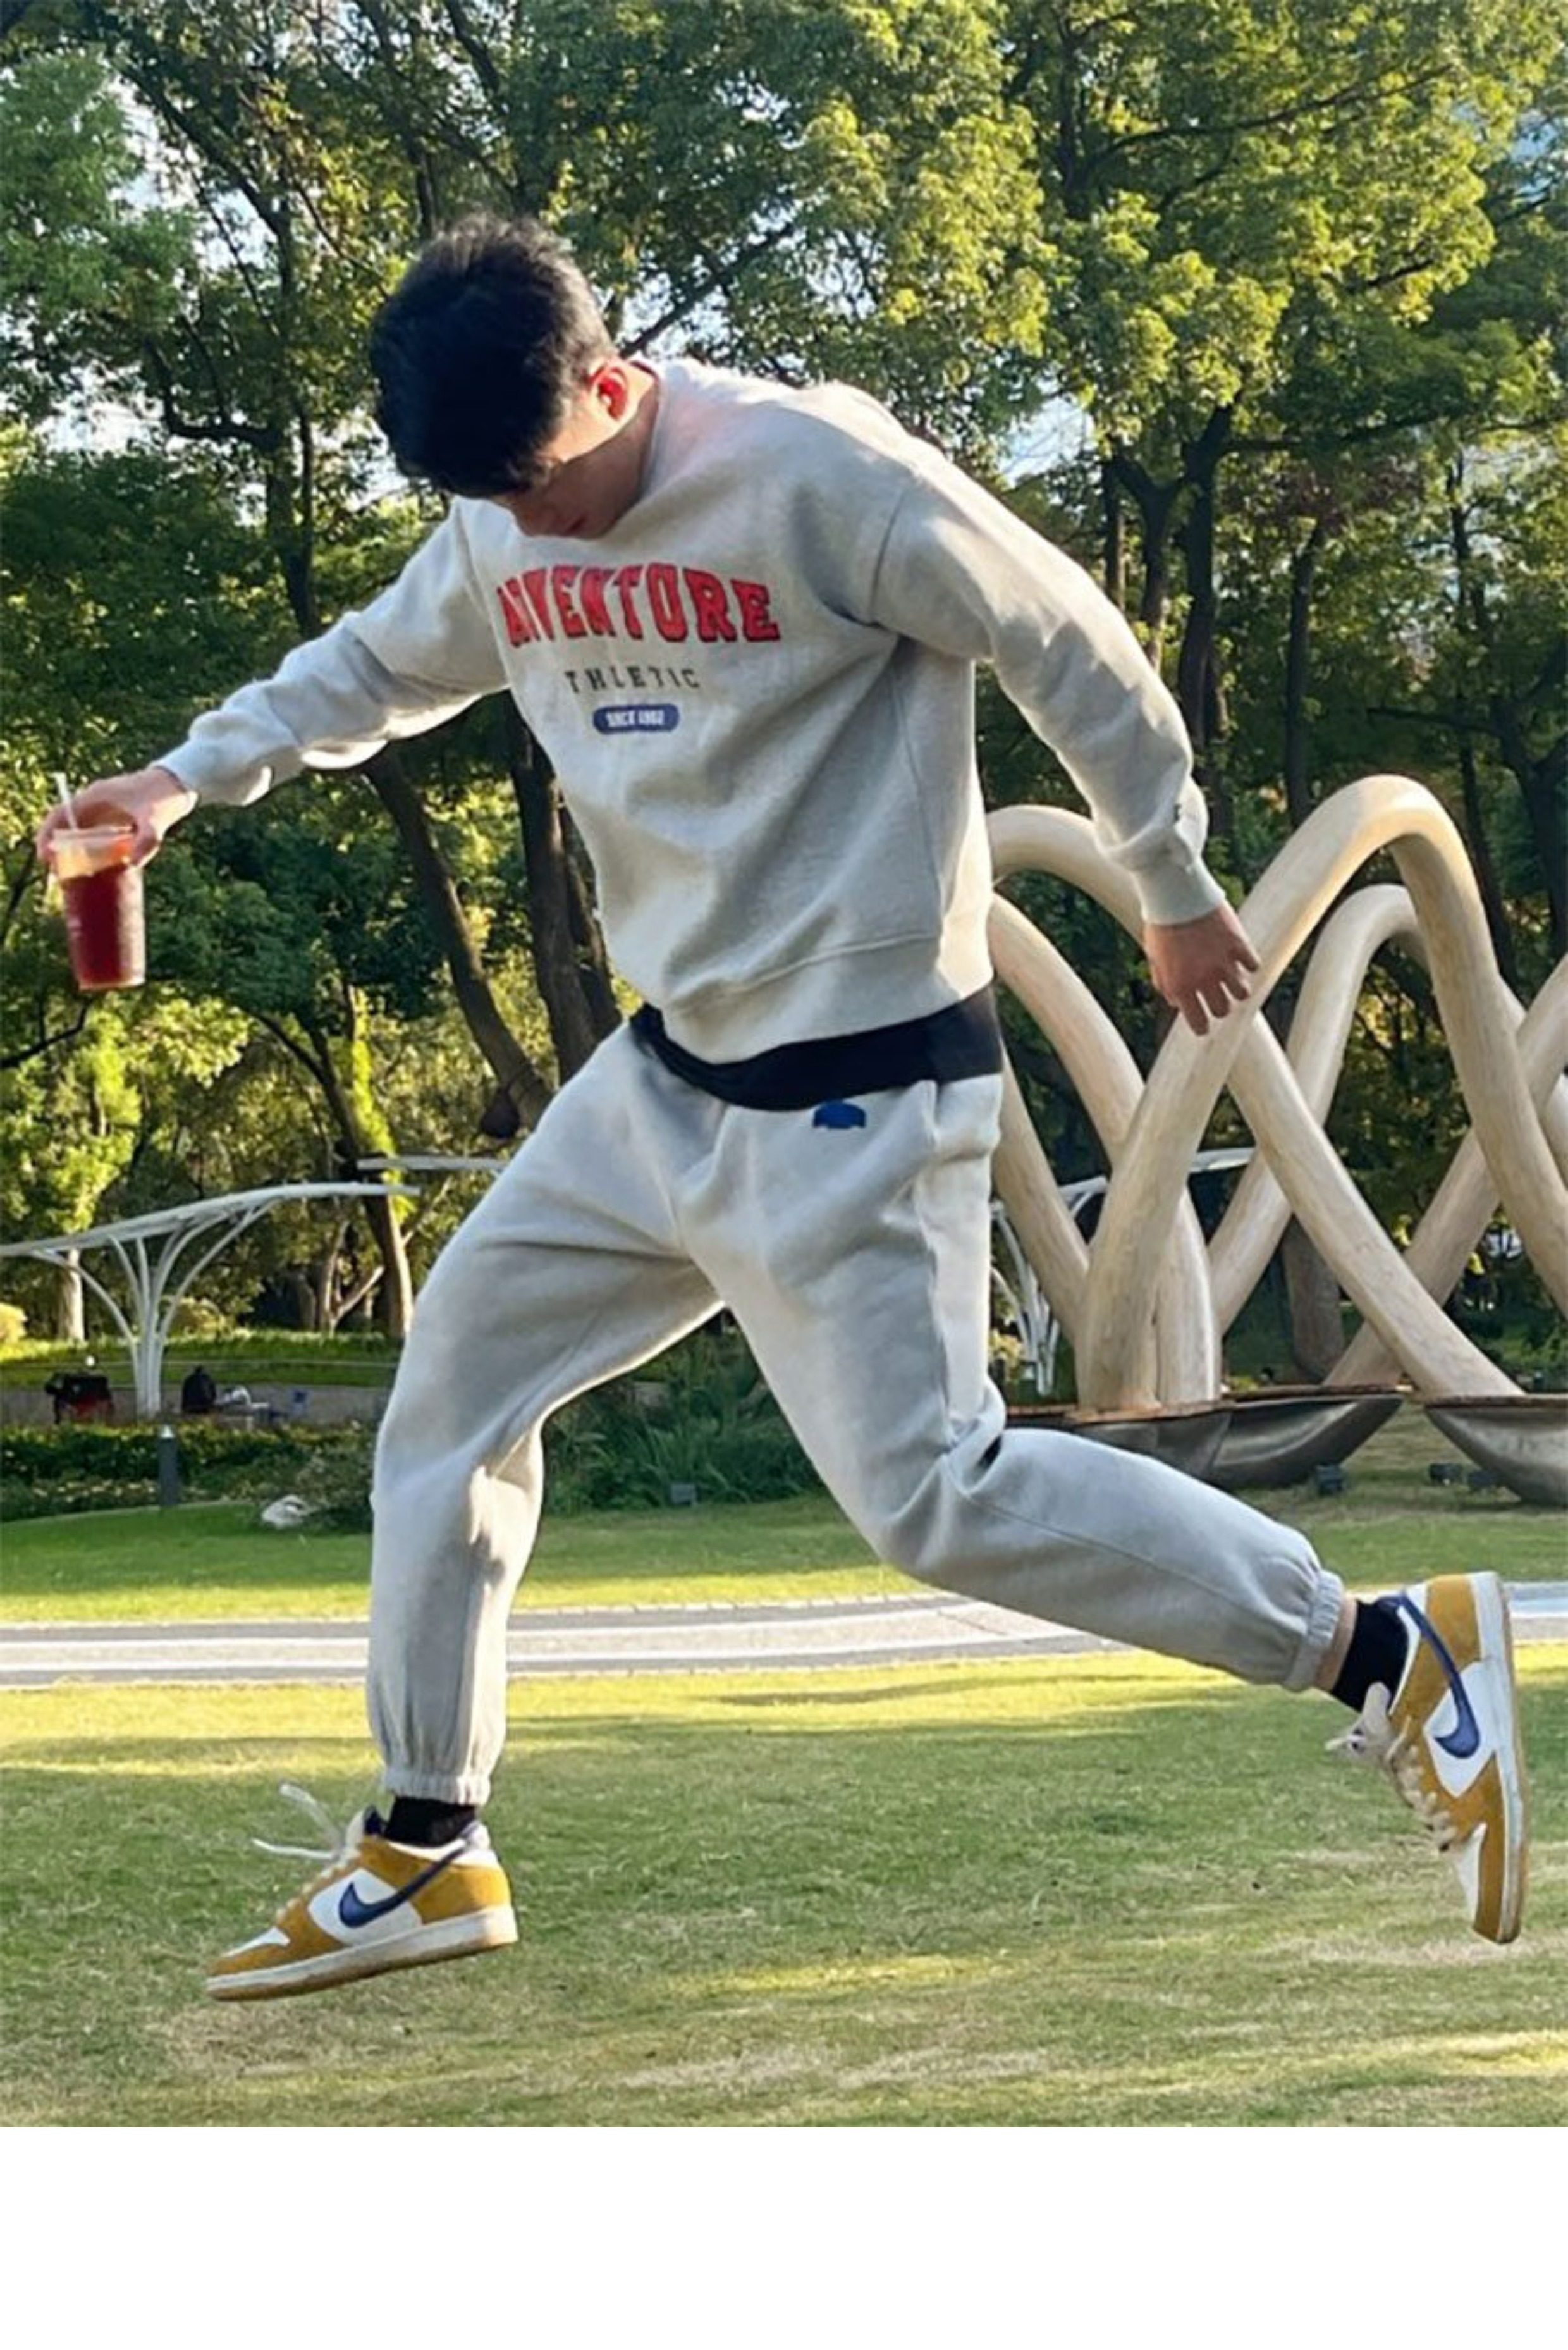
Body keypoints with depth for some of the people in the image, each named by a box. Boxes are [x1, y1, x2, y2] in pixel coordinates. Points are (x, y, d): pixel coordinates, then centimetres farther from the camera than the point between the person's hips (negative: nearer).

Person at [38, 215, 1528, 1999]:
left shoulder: (819, 474, -18)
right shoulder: (502, 531, 5)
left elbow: (1066, 646, -10)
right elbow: (374, 667, 24)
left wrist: (1176, 893, -2)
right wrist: (188, 776, 8)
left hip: (857, 1095, -8)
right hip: (666, 1081, 8)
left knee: (929, 1490, -13)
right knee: (453, 1384, 11)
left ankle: (1395, 1650, -5)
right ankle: (425, 1851, 22)